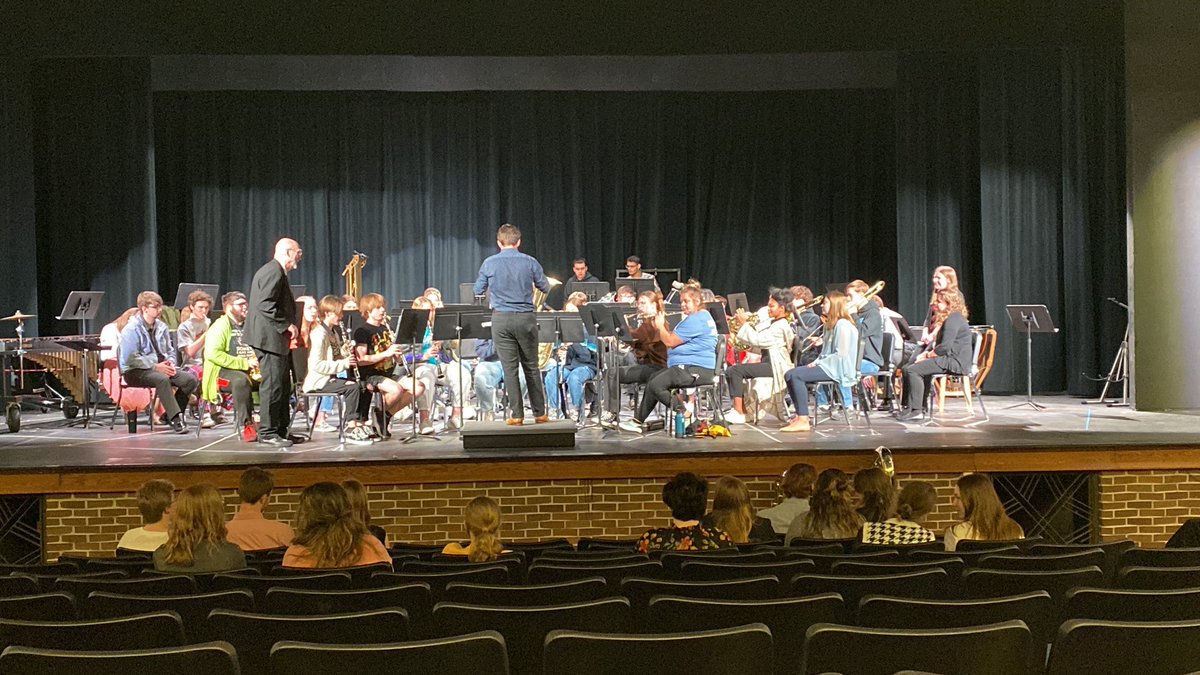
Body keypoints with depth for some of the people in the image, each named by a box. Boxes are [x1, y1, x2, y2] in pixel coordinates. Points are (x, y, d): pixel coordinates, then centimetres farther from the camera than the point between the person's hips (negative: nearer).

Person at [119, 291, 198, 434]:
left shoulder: (162, 327, 12)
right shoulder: (131, 329, -9)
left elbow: (170, 351, 21)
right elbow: (131, 359, -16)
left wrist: (171, 362, -3)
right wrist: (155, 367, -20)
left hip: (161, 368, 7)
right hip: (136, 372, -7)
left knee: (190, 379, -17)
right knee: (162, 379, -38)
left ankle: (170, 415, -7)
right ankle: (175, 419, -38)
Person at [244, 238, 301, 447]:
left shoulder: (274, 271, 20)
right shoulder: (274, 272, -14)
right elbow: (265, 305, -23)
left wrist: (289, 324, 15)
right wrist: (287, 325, -18)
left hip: (274, 338, 11)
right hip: (269, 337, -11)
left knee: (283, 386, 14)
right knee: (272, 385, -8)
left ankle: (281, 430, 20)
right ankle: (267, 433, -4)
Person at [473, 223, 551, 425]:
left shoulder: (489, 263, -1)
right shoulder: (529, 262, -1)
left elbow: (478, 291, 9)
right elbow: (546, 288, 8)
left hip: (501, 319, -1)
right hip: (526, 317, 1)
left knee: (510, 368, 3)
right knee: (531, 366, 10)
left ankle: (516, 414, 3)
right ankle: (540, 412, 16)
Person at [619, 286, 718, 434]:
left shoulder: (696, 320, -16)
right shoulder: (702, 317, 20)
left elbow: (670, 341, -16)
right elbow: (673, 338, 19)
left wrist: (660, 325, 0)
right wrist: (664, 324, 5)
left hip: (695, 369, -12)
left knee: (655, 385, -21)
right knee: (652, 381, 17)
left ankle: (684, 413, -12)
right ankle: (638, 421, 19)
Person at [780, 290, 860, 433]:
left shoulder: (842, 325, -12)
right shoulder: (831, 324, 20)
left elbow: (841, 354, -20)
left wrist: (819, 362, -16)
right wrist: (817, 362, 1)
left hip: (838, 369, -10)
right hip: (828, 366, 10)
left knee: (796, 375, -24)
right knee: (789, 375, 0)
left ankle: (803, 421, -26)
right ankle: (800, 415, -1)